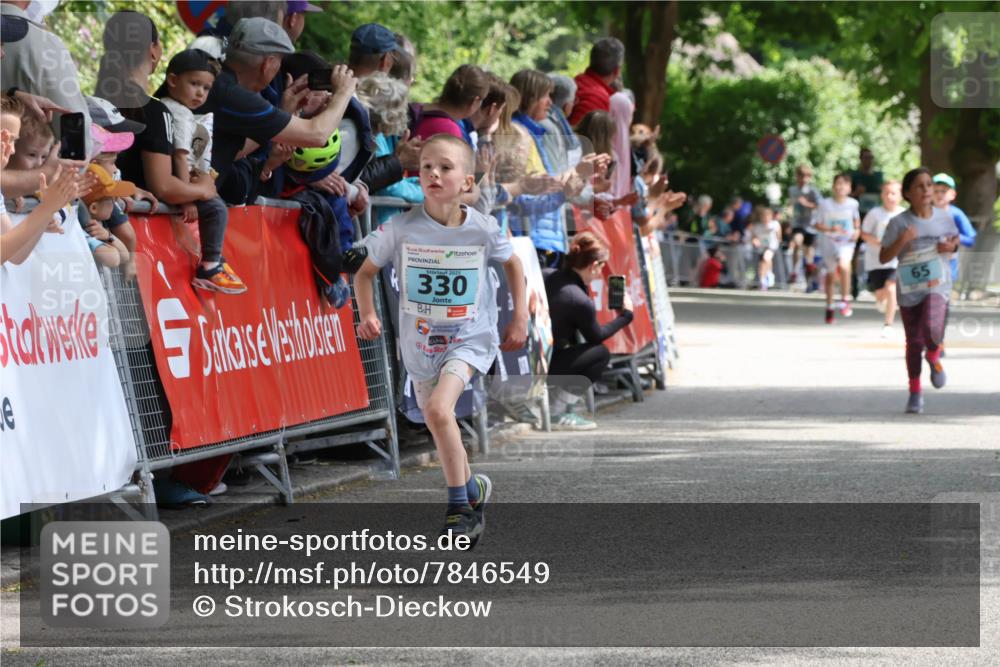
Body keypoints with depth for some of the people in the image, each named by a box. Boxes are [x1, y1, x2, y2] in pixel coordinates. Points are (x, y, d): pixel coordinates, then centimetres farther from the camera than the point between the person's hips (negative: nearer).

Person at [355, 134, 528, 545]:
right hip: (420, 343, 3)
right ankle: (473, 489, 41)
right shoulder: (402, 229, -13)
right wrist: (367, 315, -16)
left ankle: (460, 508, -14)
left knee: (438, 409, -25)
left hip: (470, 339, -3)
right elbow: (366, 272, 0)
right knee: (438, 425, 14)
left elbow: (513, 264, 9)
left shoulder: (483, 229, -12)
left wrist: (520, 318, 5)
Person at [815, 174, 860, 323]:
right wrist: (830, 229, -19)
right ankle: (829, 307, 31)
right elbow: (818, 225, -2)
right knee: (831, 274, 12)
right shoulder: (825, 204, -6)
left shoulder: (853, 203, -1)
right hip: (830, 242, 1)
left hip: (847, 242, -1)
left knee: (843, 265, -30)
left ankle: (845, 300, -16)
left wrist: (856, 231, -1)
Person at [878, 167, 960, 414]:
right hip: (909, 290, 0)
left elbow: (955, 239, 17)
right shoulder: (899, 223, -10)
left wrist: (951, 246, -7)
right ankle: (915, 392, 25)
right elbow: (883, 257, -7)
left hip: (937, 286, 0)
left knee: (932, 329, -25)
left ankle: (934, 358, 10)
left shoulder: (944, 218, -2)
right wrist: (901, 241, -24)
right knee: (914, 342, 7)